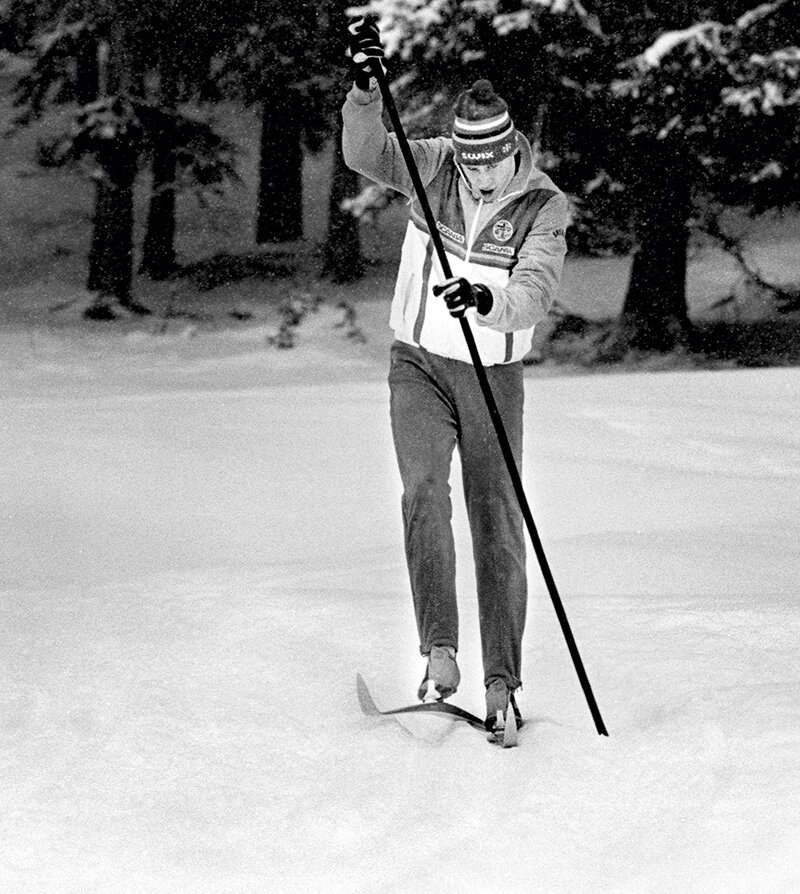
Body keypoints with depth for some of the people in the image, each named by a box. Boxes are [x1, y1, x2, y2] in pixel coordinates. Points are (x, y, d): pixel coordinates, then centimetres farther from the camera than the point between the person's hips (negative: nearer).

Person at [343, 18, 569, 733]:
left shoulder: (545, 207, -14)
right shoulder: (434, 165, -6)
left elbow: (533, 298, -26)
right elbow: (366, 153, -18)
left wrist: (486, 302, -47)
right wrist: (366, 89, -35)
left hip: (493, 375, -1)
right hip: (419, 365, 1)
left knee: (497, 523, 0)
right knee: (425, 494, -20)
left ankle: (501, 678, 7)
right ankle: (440, 650, -22)